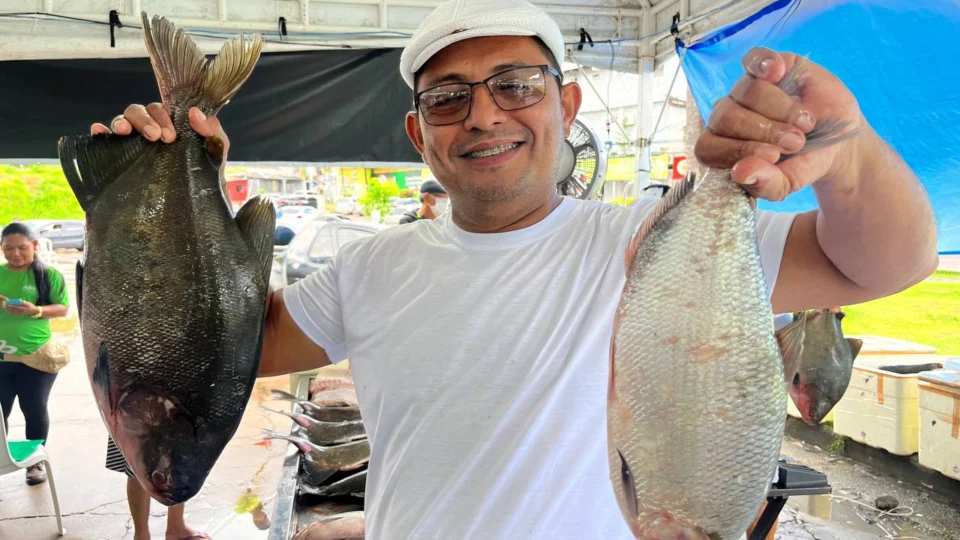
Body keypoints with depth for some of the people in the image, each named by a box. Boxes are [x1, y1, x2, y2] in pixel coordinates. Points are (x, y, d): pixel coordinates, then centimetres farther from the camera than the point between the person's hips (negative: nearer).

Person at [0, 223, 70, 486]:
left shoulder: (50, 275, -3)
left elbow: (63, 308, -2)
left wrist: (36, 311, -20)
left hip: (36, 355, -2)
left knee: (35, 410, 8)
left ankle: (36, 461, 23)